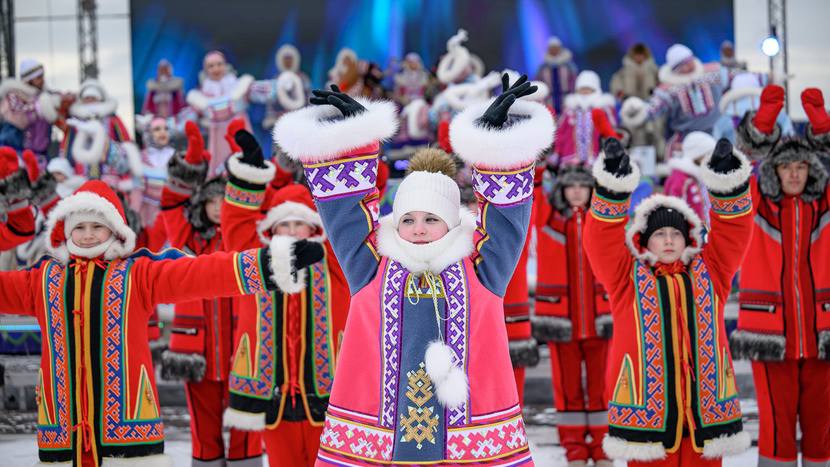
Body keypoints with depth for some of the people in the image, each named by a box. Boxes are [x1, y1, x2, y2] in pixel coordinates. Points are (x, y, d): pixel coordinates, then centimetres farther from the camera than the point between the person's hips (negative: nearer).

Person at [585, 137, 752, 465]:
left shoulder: (708, 274, 14)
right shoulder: (627, 278, 8)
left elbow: (733, 231, 7)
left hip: (705, 399, 3)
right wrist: (613, 187, -17)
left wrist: (727, 182, -8)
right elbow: (602, 239, -4)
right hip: (646, 403, -2)